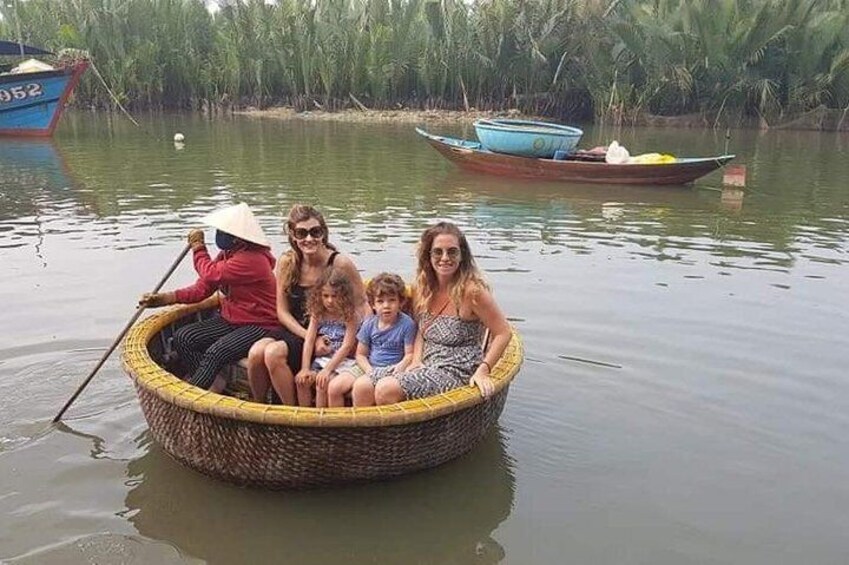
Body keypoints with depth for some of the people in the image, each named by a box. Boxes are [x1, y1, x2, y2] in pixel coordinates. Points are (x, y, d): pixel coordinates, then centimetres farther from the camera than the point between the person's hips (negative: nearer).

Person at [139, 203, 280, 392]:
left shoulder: (252, 260, -24)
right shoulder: (226, 255, 6)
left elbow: (210, 275, -27)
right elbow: (202, 289, 5)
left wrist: (198, 246, -9)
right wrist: (162, 298, -6)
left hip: (260, 326, -9)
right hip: (231, 320, 10)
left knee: (215, 353, -29)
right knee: (182, 338, -3)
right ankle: (213, 383, -1)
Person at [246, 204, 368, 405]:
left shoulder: (340, 264, -11)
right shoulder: (286, 263, 0)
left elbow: (362, 305, -3)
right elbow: (282, 312, 1)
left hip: (328, 338, -4)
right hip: (294, 332, 4)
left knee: (274, 352, -26)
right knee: (256, 352, -23)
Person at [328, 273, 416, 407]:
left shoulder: (406, 323, -6)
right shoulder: (369, 324, 6)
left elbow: (410, 354, -6)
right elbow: (361, 354, 9)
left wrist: (400, 366, -26)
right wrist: (369, 370, -10)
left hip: (391, 370, -5)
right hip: (369, 367, 5)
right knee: (334, 387, -12)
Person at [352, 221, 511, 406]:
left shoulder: (471, 290, -15)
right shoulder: (425, 287, 6)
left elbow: (503, 333, -10)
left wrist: (483, 371, -16)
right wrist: (416, 361, 0)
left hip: (456, 372, -7)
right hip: (427, 367, 7)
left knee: (387, 390, -25)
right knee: (362, 386, -11)